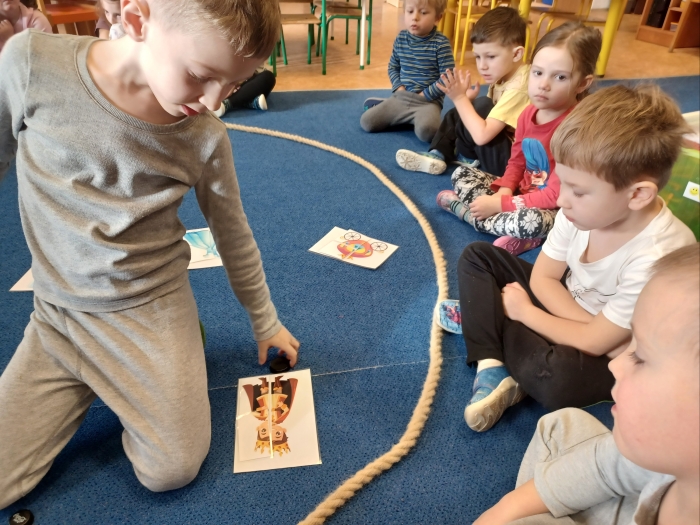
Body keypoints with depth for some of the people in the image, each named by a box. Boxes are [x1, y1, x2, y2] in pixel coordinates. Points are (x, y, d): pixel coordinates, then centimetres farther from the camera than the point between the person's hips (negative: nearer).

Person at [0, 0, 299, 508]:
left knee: (172, 471, -7)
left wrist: (266, 322, 11)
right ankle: (101, 380, 23)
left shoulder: (206, 139, -13)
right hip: (56, 314, 2)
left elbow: (235, 239, 0)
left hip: (150, 308, -1)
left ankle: (182, 345, 16)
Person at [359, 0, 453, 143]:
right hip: (401, 97, 5)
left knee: (426, 131, -36)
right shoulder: (401, 38, 5)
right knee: (366, 122, -7)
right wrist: (399, 87, -2)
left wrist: (426, 95, -14)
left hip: (428, 102, -4)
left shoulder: (441, 43, -9)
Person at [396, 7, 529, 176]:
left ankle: (466, 156, 1)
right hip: (500, 149, 10)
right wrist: (466, 101, -17)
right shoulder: (503, 74, 2)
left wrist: (460, 98, -25)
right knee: (456, 115, 13)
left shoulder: (518, 86, -27)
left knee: (482, 107, -24)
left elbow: (482, 135, -32)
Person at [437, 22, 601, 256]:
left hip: (557, 210, -8)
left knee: (532, 221, -41)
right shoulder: (528, 113, -2)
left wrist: (499, 204, -25)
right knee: (461, 173, 3)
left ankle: (465, 210, -14)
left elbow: (556, 195, -25)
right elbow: (516, 162, 7)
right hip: (523, 193, 8)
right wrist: (503, 192, -14)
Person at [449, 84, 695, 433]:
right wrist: (598, 327, -21)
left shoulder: (656, 257, -34)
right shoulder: (584, 207, -18)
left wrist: (524, 311, -13)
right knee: (477, 257, -2)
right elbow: (543, 277, -7)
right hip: (564, 304, 7)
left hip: (612, 357, -6)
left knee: (554, 377, -39)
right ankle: (492, 367, -15)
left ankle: (489, 316, -7)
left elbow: (594, 342, -25)